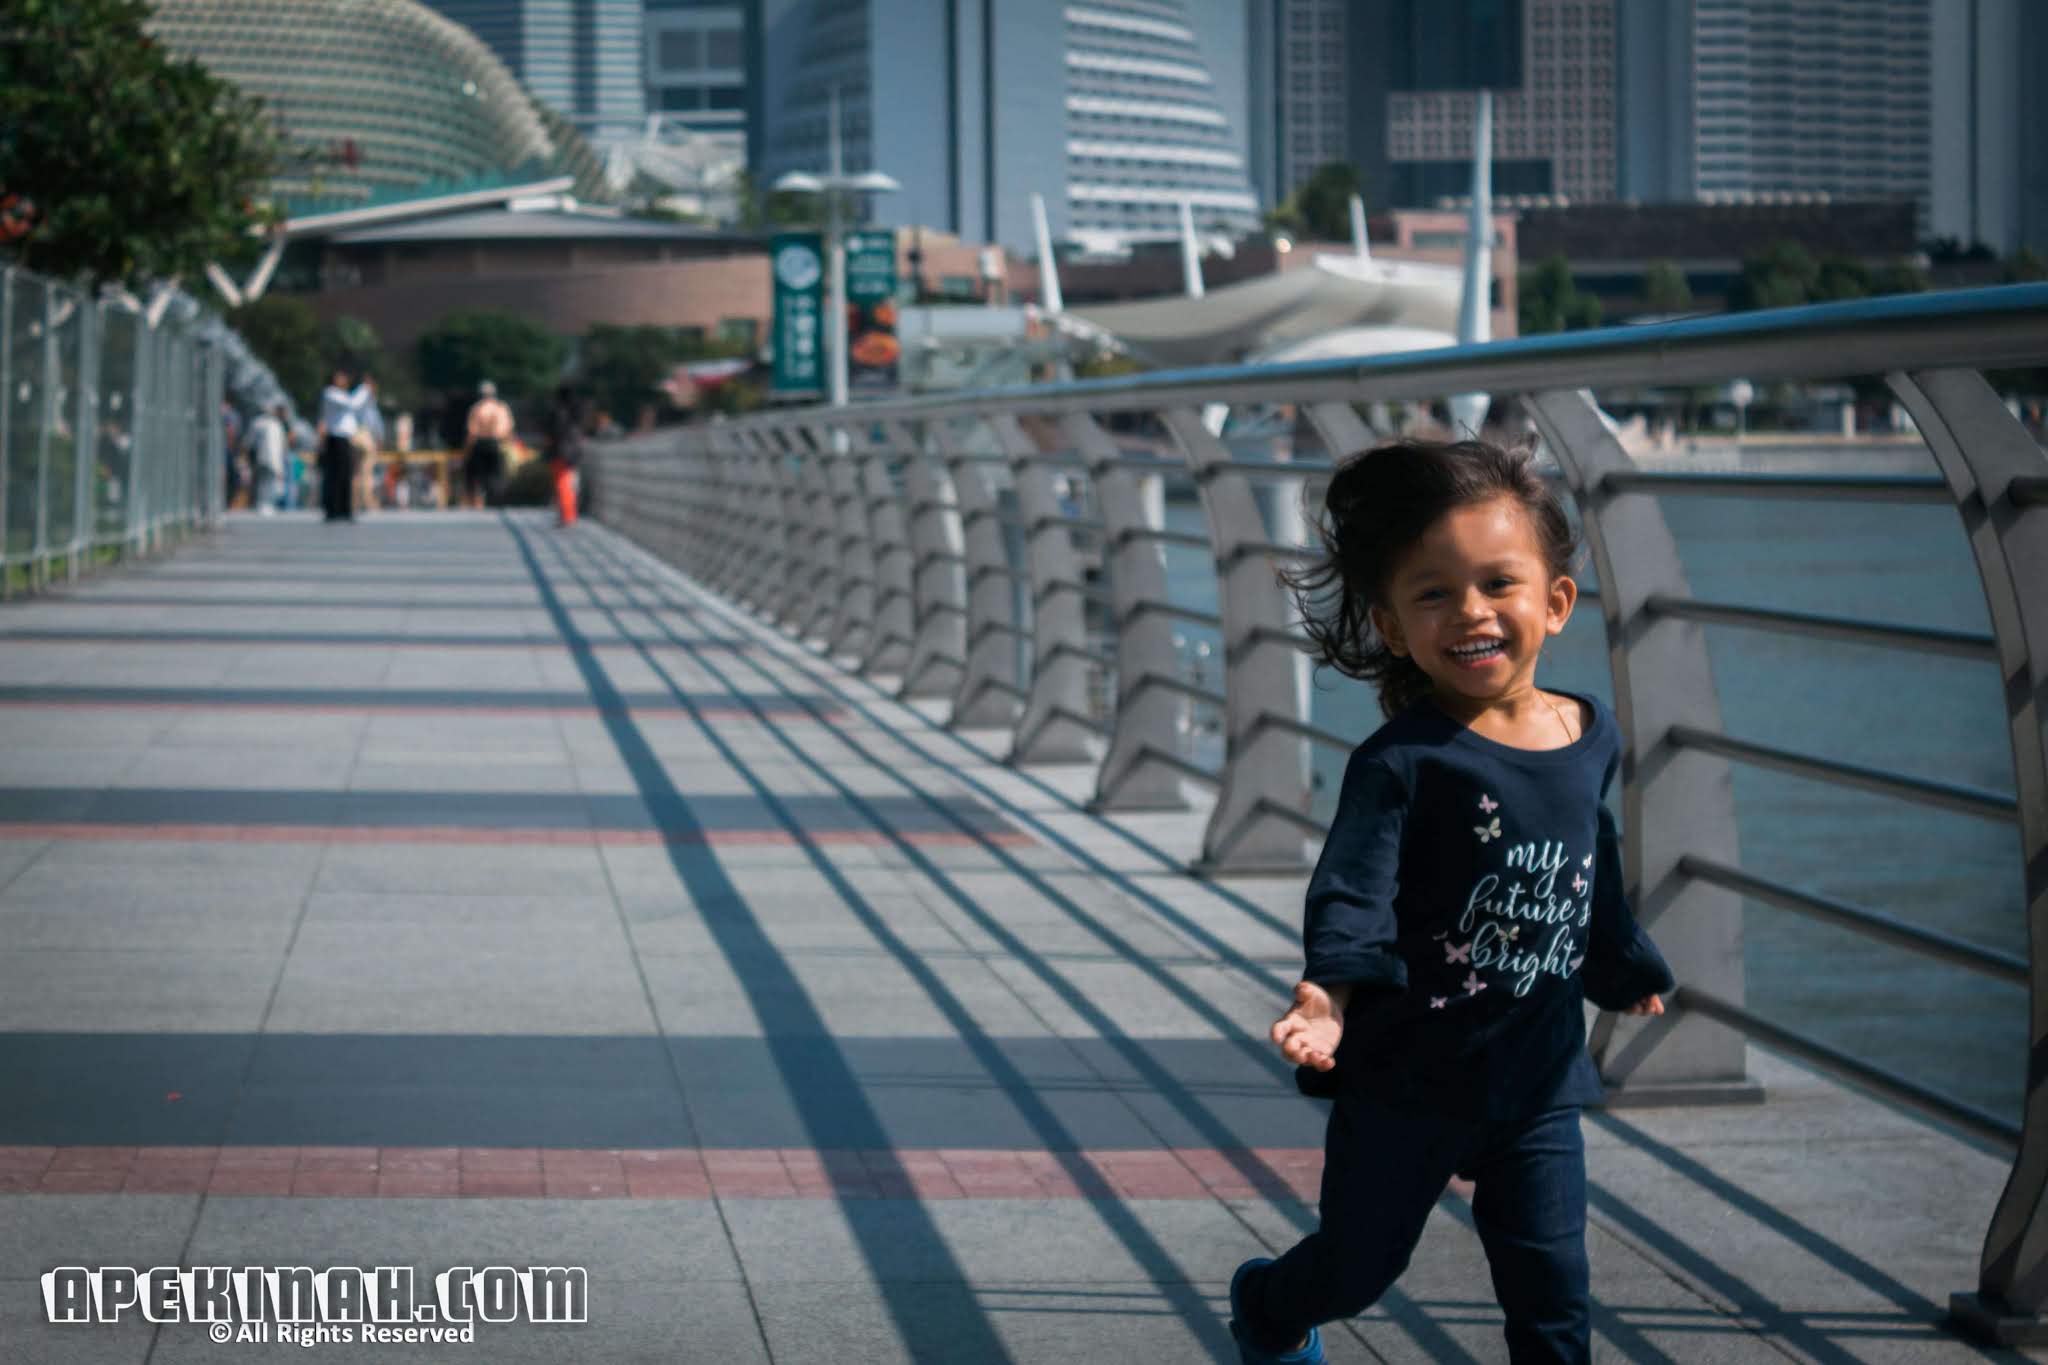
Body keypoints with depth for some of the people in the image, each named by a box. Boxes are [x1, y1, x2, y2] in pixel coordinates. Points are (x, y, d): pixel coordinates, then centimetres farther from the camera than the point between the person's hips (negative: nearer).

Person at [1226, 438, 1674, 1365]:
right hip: (1408, 1070, -4)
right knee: (1359, 1263, 11)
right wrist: (1331, 992, -47)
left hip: (1538, 1077, 4)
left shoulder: (1593, 739, 1)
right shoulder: (1403, 762, -17)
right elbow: (1355, 883, -29)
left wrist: (1625, 970, 33)